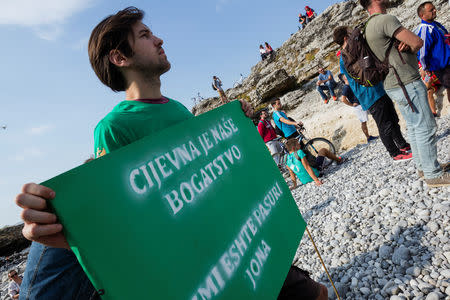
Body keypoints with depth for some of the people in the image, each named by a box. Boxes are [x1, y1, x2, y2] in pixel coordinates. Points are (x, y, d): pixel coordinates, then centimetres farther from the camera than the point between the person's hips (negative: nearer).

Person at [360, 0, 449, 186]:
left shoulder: (370, 26, 16)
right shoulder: (385, 19, -15)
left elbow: (410, 42, 17)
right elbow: (418, 42, -16)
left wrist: (406, 44, -6)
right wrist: (410, 47, 6)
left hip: (393, 85, 10)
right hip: (407, 82, -10)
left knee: (414, 127, 17)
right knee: (426, 127, -4)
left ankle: (422, 166, 28)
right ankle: (433, 175, 5)